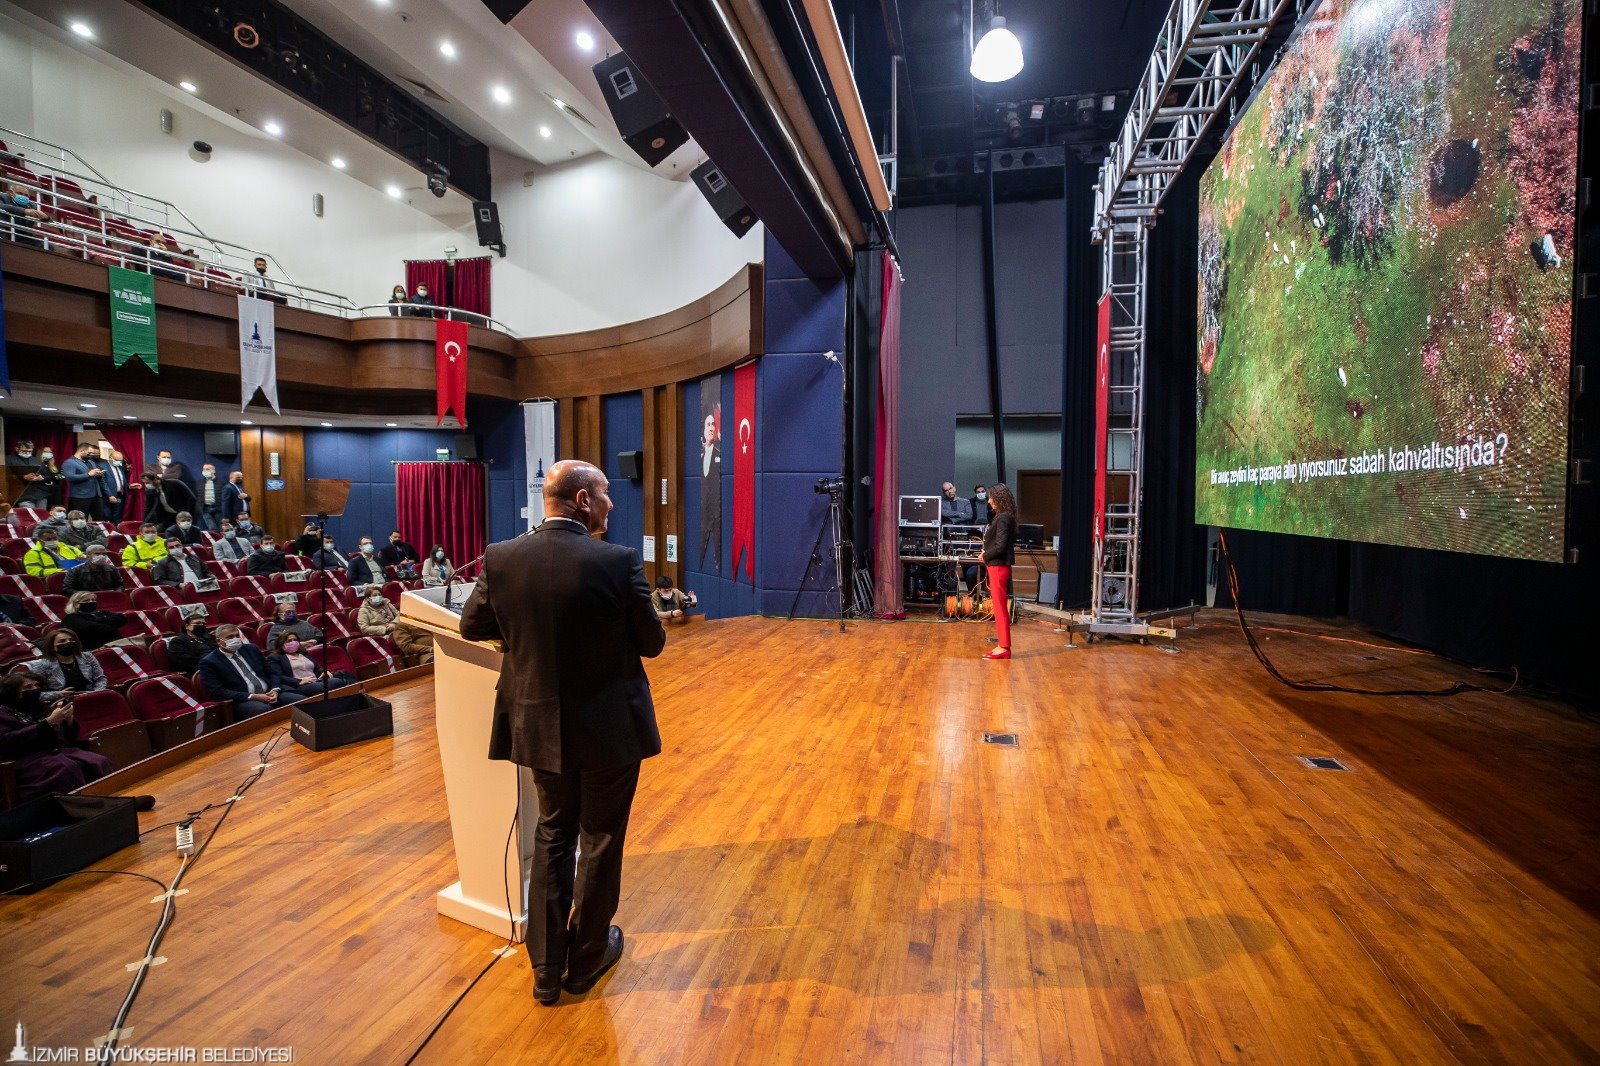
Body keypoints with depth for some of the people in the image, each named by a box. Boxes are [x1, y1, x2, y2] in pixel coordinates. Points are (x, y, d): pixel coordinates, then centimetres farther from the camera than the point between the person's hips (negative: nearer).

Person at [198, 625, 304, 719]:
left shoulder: (251, 649, 16)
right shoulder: (209, 662, 1)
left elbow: (270, 672, 18)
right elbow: (217, 692, -9)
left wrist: (275, 690, -3)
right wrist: (252, 696, -16)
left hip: (269, 694, 5)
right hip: (242, 701, -5)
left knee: (303, 701, -20)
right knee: (264, 710, -38)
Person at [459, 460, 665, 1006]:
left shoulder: (501, 558, -9)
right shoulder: (620, 561, -21)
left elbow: (472, 626, 6)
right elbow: (652, 642, -10)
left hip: (539, 725, 4)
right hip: (609, 728, -4)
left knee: (552, 835, 23)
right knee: (600, 842, 17)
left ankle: (546, 968, 34)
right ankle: (587, 960, 36)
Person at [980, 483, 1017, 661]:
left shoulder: (1003, 518, -16)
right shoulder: (1003, 517, 13)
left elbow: (1000, 546, -21)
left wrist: (985, 556, -8)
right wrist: (986, 544, 1)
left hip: (998, 566, -10)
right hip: (997, 566, 10)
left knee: (1000, 607, -5)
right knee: (1000, 606, 13)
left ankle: (1004, 647, 0)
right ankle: (1003, 644, 19)